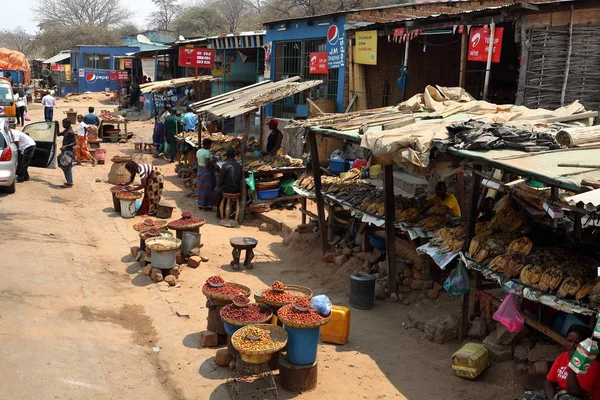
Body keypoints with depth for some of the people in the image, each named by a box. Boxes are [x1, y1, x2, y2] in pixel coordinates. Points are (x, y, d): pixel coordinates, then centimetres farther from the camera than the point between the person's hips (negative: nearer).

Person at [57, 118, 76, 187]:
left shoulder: (70, 132, -15)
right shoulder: (66, 131, 13)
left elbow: (74, 143, -19)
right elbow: (58, 134, 26)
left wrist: (66, 146, -27)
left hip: (68, 151, -10)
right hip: (65, 151, 10)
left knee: (68, 167, -7)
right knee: (64, 167, 14)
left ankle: (69, 183, -3)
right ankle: (69, 182, 21)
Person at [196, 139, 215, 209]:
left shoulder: (198, 151, 5)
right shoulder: (207, 152, -19)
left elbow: (197, 161, 12)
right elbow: (207, 164, -24)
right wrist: (212, 161, -7)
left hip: (200, 171, 8)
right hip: (206, 171, -8)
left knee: (200, 187, 14)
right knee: (207, 188, 2)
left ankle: (200, 204, 21)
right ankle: (206, 204, 8)